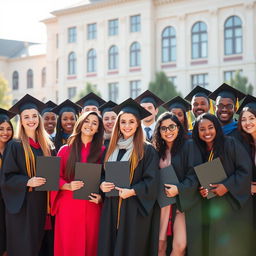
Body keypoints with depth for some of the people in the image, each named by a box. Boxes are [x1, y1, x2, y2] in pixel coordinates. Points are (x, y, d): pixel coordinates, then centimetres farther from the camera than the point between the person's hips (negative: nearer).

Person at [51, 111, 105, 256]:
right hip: (68, 206, 0)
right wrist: (68, 186, -14)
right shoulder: (65, 150, 5)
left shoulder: (102, 151, 5)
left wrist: (101, 196, -10)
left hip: (92, 206, 0)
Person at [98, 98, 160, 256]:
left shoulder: (147, 151, -4)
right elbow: (103, 174, 18)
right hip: (111, 208, 5)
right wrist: (102, 184, -4)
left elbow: (151, 181, -9)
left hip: (135, 209, -5)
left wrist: (132, 191, -22)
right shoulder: (111, 149, 12)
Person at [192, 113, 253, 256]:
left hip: (234, 204, -4)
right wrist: (201, 189, -4)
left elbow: (245, 170, -12)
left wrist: (227, 186, -19)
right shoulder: (199, 150, 8)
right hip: (212, 207, 5)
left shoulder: (230, 144, -8)